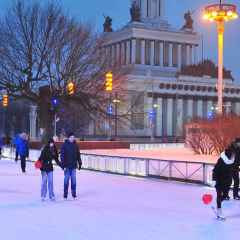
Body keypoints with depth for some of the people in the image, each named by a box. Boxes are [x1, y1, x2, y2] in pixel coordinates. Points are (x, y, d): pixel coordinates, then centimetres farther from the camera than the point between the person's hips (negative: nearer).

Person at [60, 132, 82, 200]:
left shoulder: (75, 145, 6)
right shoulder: (64, 145, -6)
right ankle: (65, 194, 8)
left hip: (73, 166, 3)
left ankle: (74, 194, 14)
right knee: (66, 180, 0)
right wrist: (63, 165, -13)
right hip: (67, 166, -3)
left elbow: (78, 155, 12)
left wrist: (79, 163, 9)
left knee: (74, 180, 6)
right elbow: (62, 155, -8)